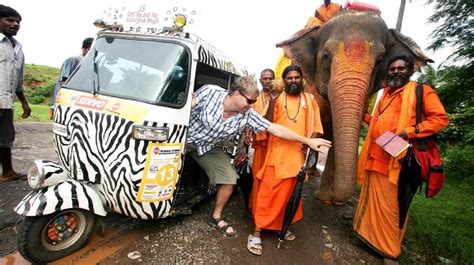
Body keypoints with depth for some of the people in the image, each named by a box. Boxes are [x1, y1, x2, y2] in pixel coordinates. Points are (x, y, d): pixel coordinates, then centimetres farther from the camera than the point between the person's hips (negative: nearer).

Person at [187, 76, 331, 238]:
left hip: (208, 147, 2)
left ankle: (216, 217, 19)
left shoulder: (248, 115, -20)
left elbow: (276, 129, -18)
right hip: (186, 137, -2)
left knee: (229, 179, -4)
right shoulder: (209, 92, -28)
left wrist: (308, 141, -16)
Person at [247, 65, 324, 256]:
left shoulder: (309, 100, 12)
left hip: (298, 154, 4)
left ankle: (280, 226, 35)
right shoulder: (277, 98, 4)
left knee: (289, 193, 15)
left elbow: (316, 126, 10)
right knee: (268, 192, -5)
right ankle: (257, 233, 4)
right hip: (276, 153, -3)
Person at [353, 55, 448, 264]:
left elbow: (440, 118, -6)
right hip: (375, 156, 7)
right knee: (372, 200, 15)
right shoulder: (385, 93, 21)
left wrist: (408, 132, -18)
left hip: (395, 159, -6)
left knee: (390, 205, -2)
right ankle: (371, 236, 32)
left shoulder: (421, 90, 1)